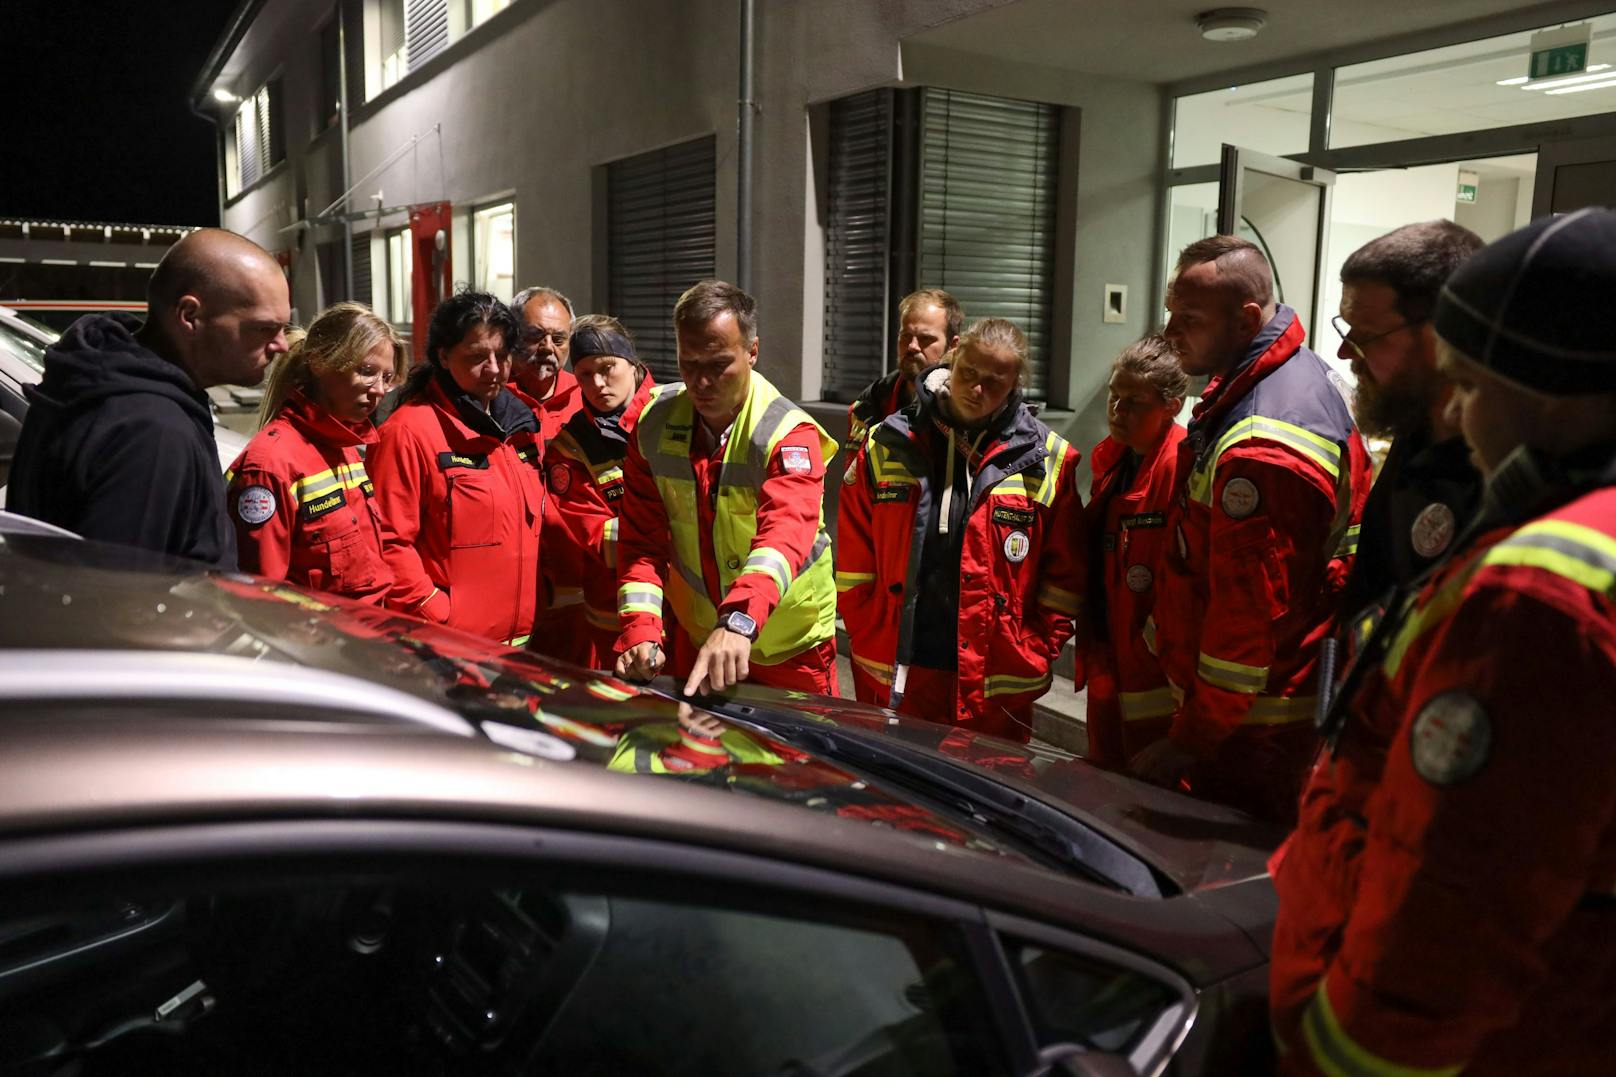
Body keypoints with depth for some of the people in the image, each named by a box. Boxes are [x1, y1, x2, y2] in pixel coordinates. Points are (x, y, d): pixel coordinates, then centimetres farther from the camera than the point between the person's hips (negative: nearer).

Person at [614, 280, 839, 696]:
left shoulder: (791, 435, -22)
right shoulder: (654, 426, -7)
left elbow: (784, 535, -40)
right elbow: (642, 540, -8)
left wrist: (739, 623, -57)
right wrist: (640, 629, -24)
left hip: (789, 649, -3)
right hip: (696, 641, 4)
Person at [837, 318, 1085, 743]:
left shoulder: (1046, 463, 1)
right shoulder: (886, 448, 3)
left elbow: (1063, 577, 4)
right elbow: (854, 565, 6)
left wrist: (1035, 655, -2)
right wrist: (869, 642, 2)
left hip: (995, 690, -1)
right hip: (895, 680, 1)